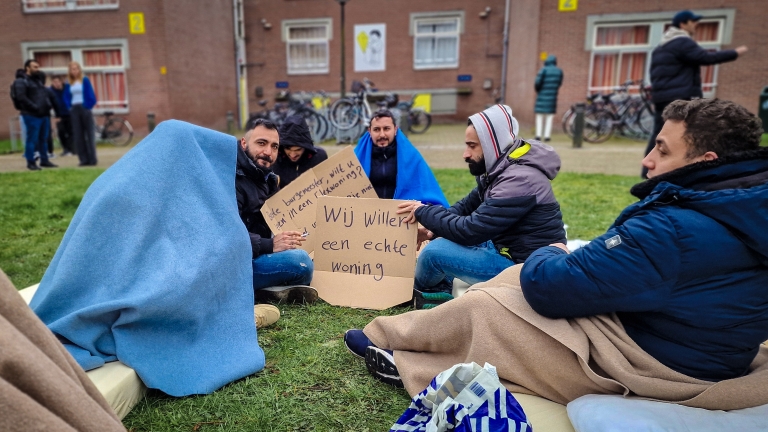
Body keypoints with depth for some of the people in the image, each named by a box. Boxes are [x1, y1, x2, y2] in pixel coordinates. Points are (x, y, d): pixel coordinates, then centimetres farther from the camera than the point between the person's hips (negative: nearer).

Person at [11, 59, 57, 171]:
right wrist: (35, 107, -19)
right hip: (32, 115, -7)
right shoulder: (20, 81, -5)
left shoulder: (38, 79, 18)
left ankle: (44, 160, 17)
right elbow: (21, 97, -15)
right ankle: (31, 162, 2)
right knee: (32, 139, -4)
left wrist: (48, 105, 10)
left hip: (44, 114, 7)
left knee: (43, 139, 10)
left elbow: (45, 94, 26)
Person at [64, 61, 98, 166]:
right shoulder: (69, 84, 10)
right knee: (78, 135, 1)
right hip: (74, 110, 4)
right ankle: (84, 159, 4)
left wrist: (89, 106, -10)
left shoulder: (85, 80, -1)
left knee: (89, 133, -2)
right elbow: (66, 97, 14)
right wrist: (70, 107, 0)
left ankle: (92, 158, 1)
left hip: (85, 108, -4)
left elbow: (90, 95, -3)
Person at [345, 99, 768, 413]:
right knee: (518, 275, 9)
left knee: (478, 306, -3)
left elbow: (549, 288, -26)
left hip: (640, 364, -9)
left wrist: (546, 255, -3)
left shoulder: (672, 230, -30)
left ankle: (384, 338, 20)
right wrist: (560, 258, 0)